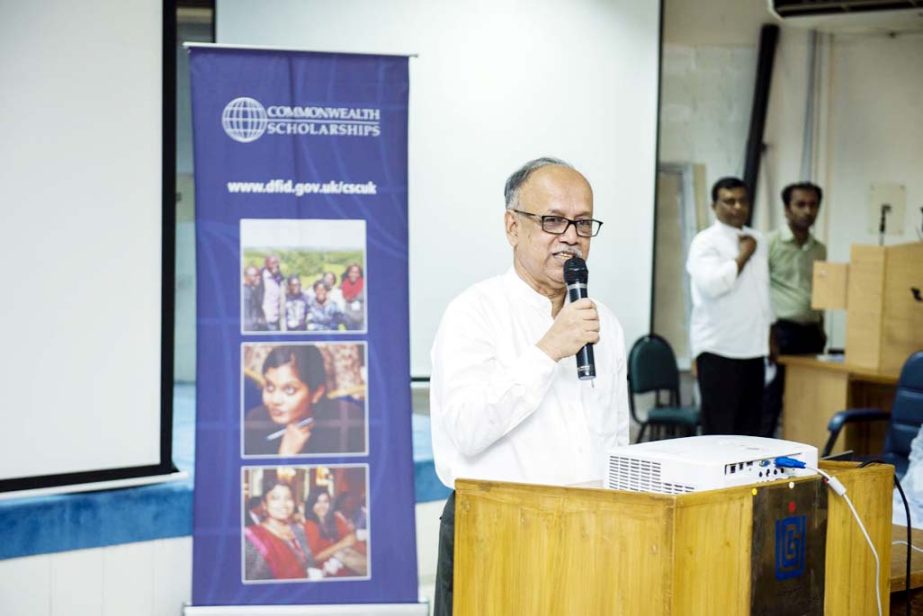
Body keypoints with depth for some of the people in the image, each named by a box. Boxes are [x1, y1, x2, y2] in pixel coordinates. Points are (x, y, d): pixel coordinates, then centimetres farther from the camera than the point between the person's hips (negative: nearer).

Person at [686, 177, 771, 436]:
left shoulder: (757, 241, 15)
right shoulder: (705, 242, -8)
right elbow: (711, 284, -24)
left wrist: (769, 335, 18)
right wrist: (743, 255, -12)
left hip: (753, 348, 7)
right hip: (719, 349, -7)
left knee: (750, 428, 9)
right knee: (719, 429, -5)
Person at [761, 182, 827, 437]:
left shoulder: (820, 249, 14)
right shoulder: (770, 243, -4)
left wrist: (820, 331, 13)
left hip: (810, 334, 6)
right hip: (780, 330, -6)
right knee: (769, 402, -4)